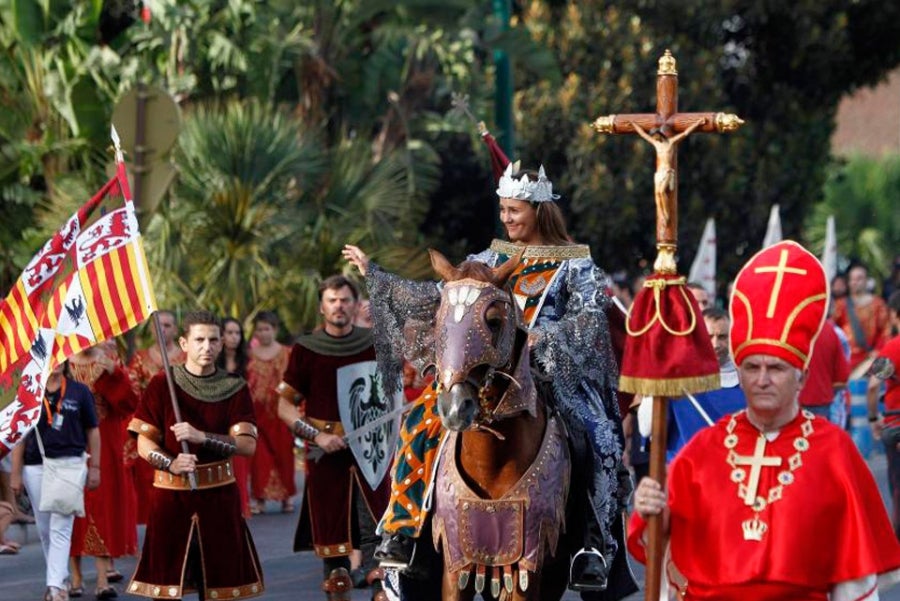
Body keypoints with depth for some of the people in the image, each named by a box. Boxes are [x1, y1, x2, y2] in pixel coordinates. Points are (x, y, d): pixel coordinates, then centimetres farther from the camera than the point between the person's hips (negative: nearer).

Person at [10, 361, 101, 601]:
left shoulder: (79, 392, 3)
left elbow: (92, 430, 9)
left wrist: (94, 467, 5)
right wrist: (16, 472, 2)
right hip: (35, 467, 2)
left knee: (60, 527, -10)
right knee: (44, 528, 11)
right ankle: (61, 578, 25)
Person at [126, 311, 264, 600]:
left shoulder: (235, 388, 4)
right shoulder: (161, 385, 0)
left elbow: (248, 444, -6)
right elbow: (144, 444, -2)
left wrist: (202, 437, -19)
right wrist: (171, 463, -21)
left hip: (219, 494, 1)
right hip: (170, 494, -1)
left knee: (220, 574, 3)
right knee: (165, 575, -1)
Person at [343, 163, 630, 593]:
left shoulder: (574, 265, 5)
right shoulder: (491, 260, 16)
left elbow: (590, 316, -9)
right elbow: (436, 298, 17)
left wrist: (542, 338, -26)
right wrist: (374, 275, 15)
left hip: (553, 374, -4)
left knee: (593, 437, -29)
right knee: (425, 417, -16)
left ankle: (594, 543, -22)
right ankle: (404, 529, -10)